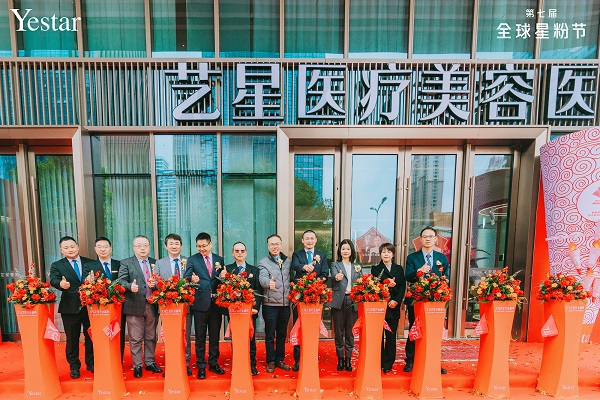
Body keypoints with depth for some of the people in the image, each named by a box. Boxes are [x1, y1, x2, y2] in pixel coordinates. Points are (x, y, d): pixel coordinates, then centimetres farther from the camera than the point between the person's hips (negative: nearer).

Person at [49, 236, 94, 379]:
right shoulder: (57, 265, 2)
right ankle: (74, 366, 30)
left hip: (90, 305, 1)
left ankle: (91, 363, 29)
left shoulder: (90, 263, 4)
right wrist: (61, 284, -37)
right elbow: (53, 279, -15)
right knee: (72, 338, 11)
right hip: (70, 308, -1)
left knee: (90, 336, 12)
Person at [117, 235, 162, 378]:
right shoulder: (126, 263, 2)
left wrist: (155, 284, -13)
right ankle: (137, 366, 21)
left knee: (151, 337, 14)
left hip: (152, 306, 3)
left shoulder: (155, 263, 11)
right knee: (136, 339, 6)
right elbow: (121, 281, -8)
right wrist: (130, 286, -28)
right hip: (135, 306, -3)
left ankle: (150, 362, 28)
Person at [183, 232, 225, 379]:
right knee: (200, 336, 9)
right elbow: (186, 277, -10)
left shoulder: (220, 260, 7)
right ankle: (201, 366, 24)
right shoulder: (192, 260, 1)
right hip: (200, 303, -2)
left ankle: (214, 363, 30)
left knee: (215, 335, 14)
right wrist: (192, 279, -32)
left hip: (216, 303, 2)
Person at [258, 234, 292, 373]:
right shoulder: (263, 263, -4)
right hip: (270, 304, -3)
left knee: (282, 334, 15)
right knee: (270, 335, 7)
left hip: (285, 304, 4)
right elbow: (262, 278, -21)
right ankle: (271, 361, 23)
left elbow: (291, 279, 12)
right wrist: (268, 283, -42)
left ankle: (280, 359, 30)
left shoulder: (288, 261, 9)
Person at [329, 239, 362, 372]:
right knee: (339, 331, 4)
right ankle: (340, 359, 18)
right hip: (339, 301, -2)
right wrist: (337, 277, -37)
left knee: (350, 331, 6)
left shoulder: (357, 266, 14)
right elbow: (334, 276, -16)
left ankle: (348, 359, 18)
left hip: (353, 302, 2)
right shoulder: (335, 265, 5)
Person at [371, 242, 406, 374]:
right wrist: (388, 283, -28)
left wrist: (396, 300, -10)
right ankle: (379, 363, 16)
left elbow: (402, 286, 3)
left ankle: (388, 364, 18)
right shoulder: (376, 269, 6)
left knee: (391, 336, 7)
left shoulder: (399, 269, 12)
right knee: (379, 336, 5)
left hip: (394, 307, 2)